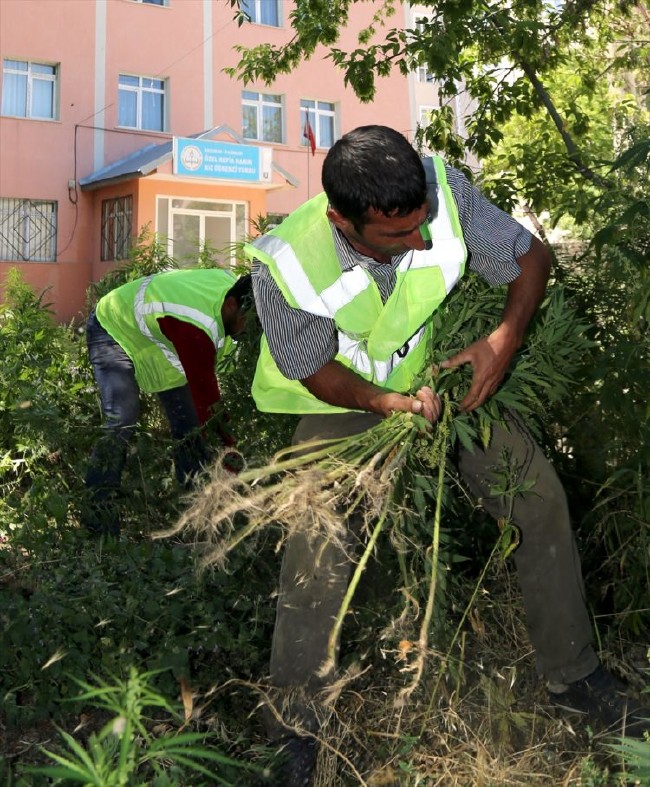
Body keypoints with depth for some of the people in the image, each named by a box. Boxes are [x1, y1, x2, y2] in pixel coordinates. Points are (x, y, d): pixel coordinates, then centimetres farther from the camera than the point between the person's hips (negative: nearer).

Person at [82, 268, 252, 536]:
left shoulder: (232, 283, -19)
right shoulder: (196, 326, -44)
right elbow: (207, 401, -42)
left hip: (155, 340, 8)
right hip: (114, 329, -8)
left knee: (190, 426, -1)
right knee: (122, 421, -26)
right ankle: (97, 514, -19)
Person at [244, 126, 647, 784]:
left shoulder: (445, 190, -28)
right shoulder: (285, 264, -33)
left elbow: (531, 255, -11)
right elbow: (315, 372, -17)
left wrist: (505, 340, -27)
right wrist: (387, 403, -34)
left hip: (438, 377, 4)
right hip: (339, 399, -3)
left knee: (538, 494, -2)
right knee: (319, 550, -19)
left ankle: (572, 674, 18)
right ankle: (296, 724, 6)